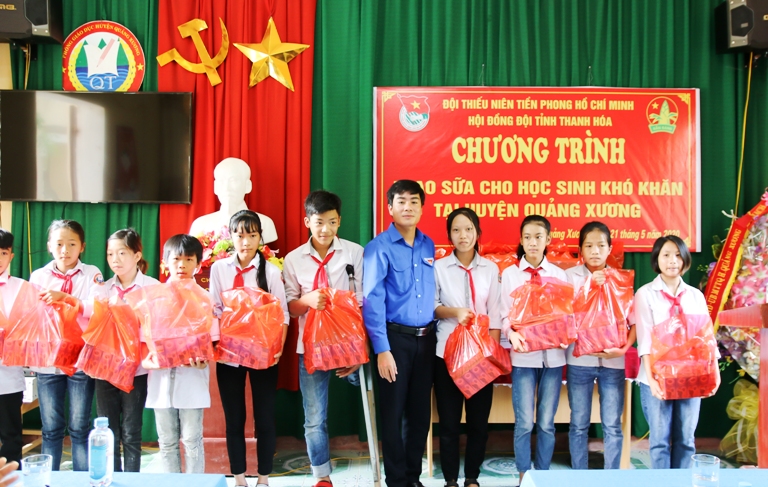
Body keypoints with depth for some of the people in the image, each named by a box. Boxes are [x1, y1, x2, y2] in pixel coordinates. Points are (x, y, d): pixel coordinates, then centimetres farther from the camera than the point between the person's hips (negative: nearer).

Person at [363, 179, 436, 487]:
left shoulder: (429, 246, 8)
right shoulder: (379, 248, -8)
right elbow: (372, 301, -12)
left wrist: (433, 336, 6)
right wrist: (382, 349, -16)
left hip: (426, 338, 5)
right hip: (396, 337, -5)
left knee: (420, 411, 13)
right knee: (394, 412, 4)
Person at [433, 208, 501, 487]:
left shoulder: (490, 269, 3)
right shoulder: (439, 267, 0)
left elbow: (494, 313, 2)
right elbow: (431, 306, 1)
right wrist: (453, 312, -17)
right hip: (448, 351, -1)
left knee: (479, 419, 6)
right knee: (449, 419, 4)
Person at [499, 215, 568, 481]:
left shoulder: (559, 274, 8)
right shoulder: (510, 273, 4)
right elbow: (505, 314, 0)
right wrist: (512, 334, -20)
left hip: (553, 354, 1)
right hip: (523, 355, -1)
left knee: (547, 422, 7)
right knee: (524, 422, -1)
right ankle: (524, 476, 14)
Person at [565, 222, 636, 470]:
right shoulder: (570, 276, 2)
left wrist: (624, 348, -12)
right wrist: (588, 286, -14)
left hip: (613, 361, 1)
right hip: (579, 359, -1)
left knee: (612, 426, 5)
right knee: (579, 425, 7)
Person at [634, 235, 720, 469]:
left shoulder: (696, 296, 10)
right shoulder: (646, 294, -1)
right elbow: (645, 339, -9)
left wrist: (714, 372, -7)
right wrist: (651, 378, -18)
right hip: (658, 379, -3)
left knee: (685, 439, 8)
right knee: (660, 439, 1)